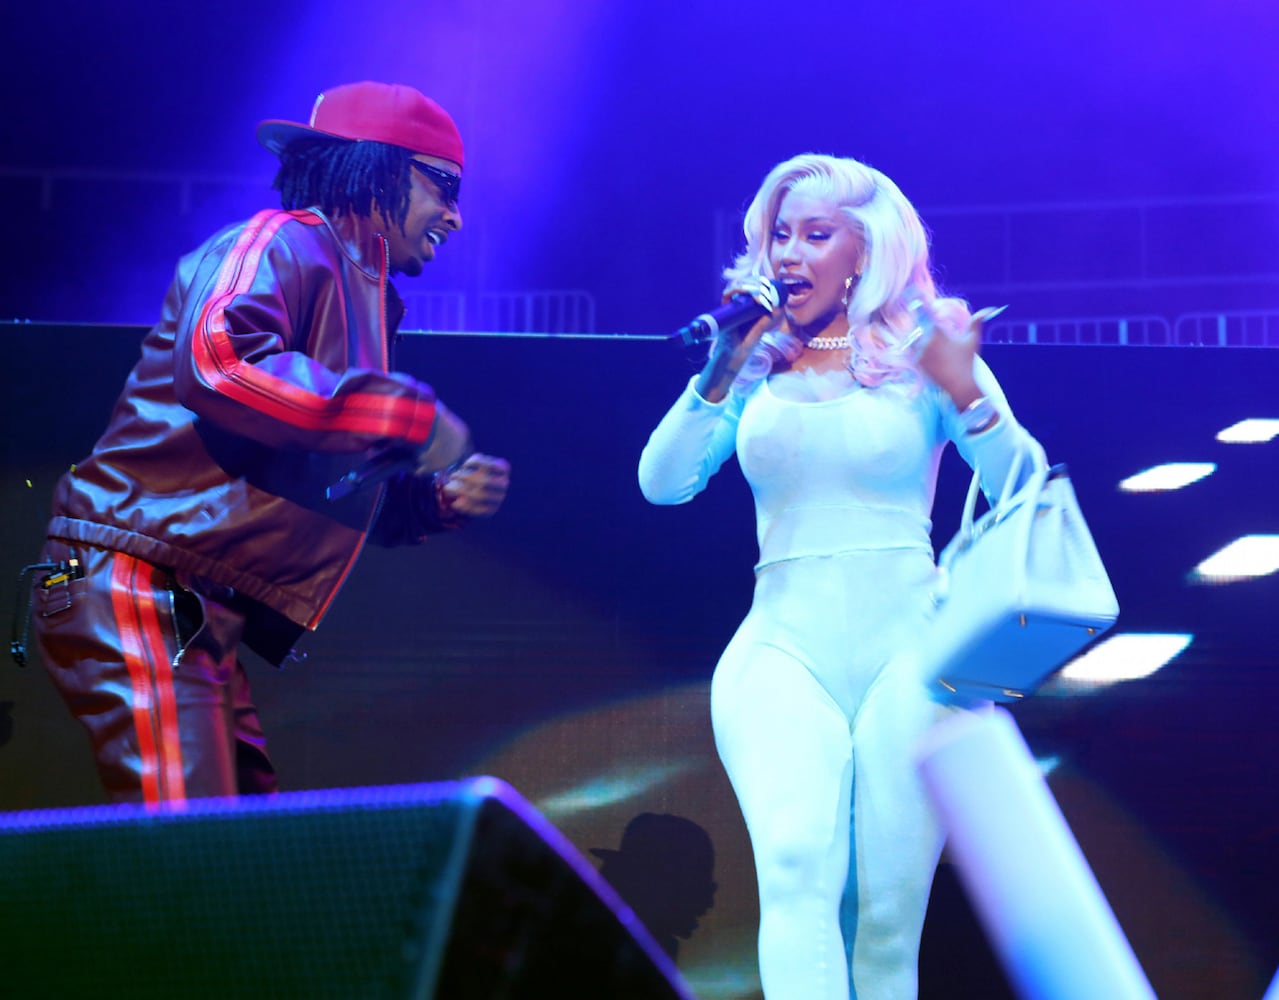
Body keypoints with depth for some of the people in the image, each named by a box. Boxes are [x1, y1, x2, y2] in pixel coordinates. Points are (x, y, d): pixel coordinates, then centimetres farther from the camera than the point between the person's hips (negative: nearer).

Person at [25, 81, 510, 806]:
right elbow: (216, 362, -29)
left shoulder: (357, 295, 24)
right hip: (140, 586, -10)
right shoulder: (284, 246, -6)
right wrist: (413, 415, -24)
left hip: (201, 621, 10)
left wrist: (442, 497, 8)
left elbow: (338, 500, 28)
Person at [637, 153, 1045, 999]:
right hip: (782, 648, 1)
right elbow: (664, 483, 1)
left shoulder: (925, 352, 6)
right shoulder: (757, 367, 11)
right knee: (797, 870, -22)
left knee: (888, 911, -3)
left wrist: (964, 392, -18)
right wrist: (724, 366, -10)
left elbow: (1026, 493, -2)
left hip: (906, 648, -1)